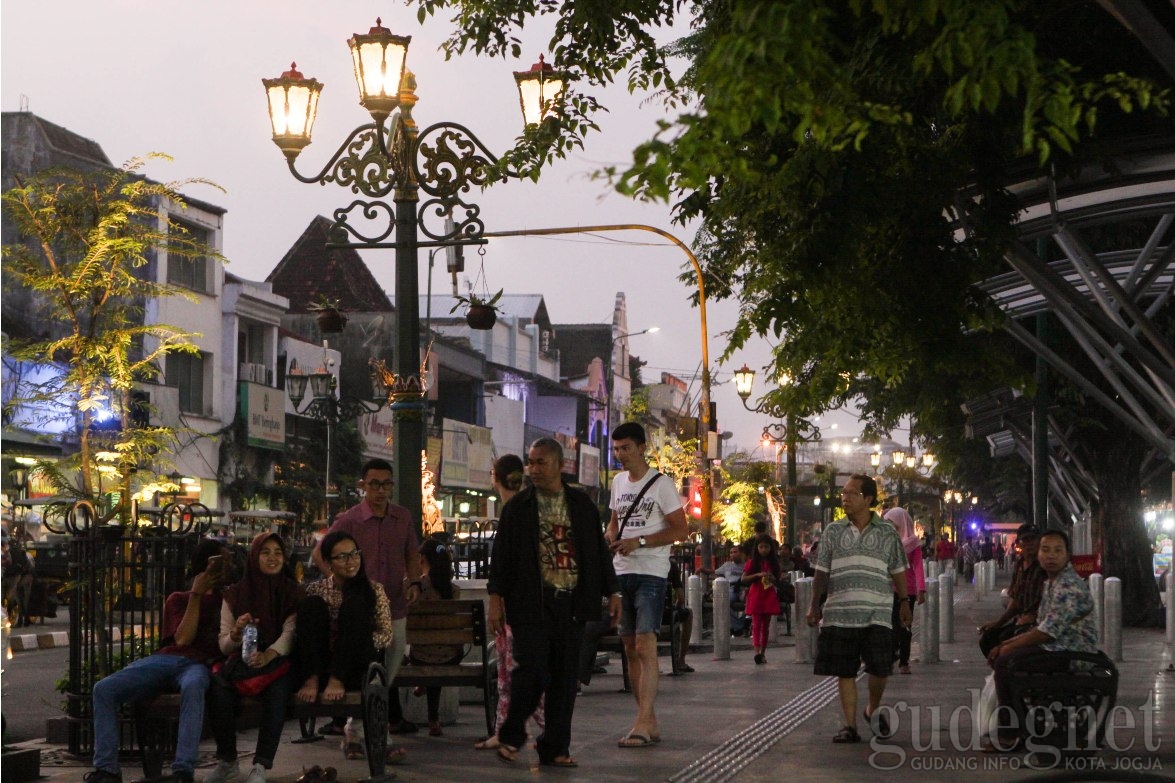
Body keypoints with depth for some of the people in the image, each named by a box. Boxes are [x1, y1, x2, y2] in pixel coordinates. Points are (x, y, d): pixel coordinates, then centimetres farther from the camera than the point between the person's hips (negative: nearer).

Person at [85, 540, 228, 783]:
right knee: (103, 688, -21)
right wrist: (197, 594, 3)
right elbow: (182, 638, 6)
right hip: (165, 659, 3)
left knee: (192, 688, -42)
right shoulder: (178, 599, 25)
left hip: (197, 664, -3)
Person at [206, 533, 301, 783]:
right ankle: (227, 762, -18)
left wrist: (268, 655, -30)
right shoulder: (234, 595, 9)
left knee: (278, 687, -37)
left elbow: (290, 633, -10)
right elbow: (224, 646, 6)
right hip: (241, 664, 2)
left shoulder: (292, 593, 5)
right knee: (218, 683, -31)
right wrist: (236, 633, -19)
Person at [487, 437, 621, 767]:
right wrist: (496, 598, -3)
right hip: (532, 603, -3)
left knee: (564, 678, 4)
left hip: (571, 604, 3)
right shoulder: (518, 507, 4)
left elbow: (598, 551, 15)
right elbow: (502, 554, 3)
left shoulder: (582, 505, 11)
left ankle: (555, 748, 12)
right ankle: (511, 736, 11)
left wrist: (612, 592, 10)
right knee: (532, 671, -10)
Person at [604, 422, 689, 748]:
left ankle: (643, 723, -19)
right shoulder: (618, 482, 15)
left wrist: (638, 542, -18)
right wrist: (610, 536, 4)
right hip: (621, 572, 8)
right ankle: (650, 721, 15)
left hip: (650, 573, -8)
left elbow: (681, 529, -10)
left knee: (645, 645, -15)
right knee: (630, 648, 8)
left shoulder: (661, 484, -7)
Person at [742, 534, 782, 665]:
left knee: (765, 625, 8)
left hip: (769, 596, 3)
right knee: (756, 624, -12)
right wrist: (757, 575, -18)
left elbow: (778, 580, 12)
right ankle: (757, 652, -24)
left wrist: (773, 579, -10)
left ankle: (763, 653, 15)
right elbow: (743, 579, -5)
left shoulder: (774, 563, 8)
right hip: (756, 596, -3)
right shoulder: (752, 562, 0)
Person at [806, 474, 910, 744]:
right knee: (845, 672, 2)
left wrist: (904, 603, 12)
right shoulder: (833, 531, 8)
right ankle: (850, 725, 9)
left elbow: (898, 571, 13)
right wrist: (815, 605, 8)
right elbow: (822, 571, 10)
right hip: (839, 613, 1)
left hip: (877, 614, -1)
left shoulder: (887, 532, 7)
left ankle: (873, 710, 23)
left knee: (880, 668, -5)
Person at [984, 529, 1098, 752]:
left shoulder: (1070, 587, -17)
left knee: (1005, 662, -19)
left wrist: (1010, 646, -12)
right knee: (1001, 656, 12)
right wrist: (1008, 644, 8)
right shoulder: (1052, 583, 17)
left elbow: (1049, 630, -22)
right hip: (1055, 646, 11)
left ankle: (1008, 737, -11)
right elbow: (1042, 627, 20)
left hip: (1071, 651, -11)